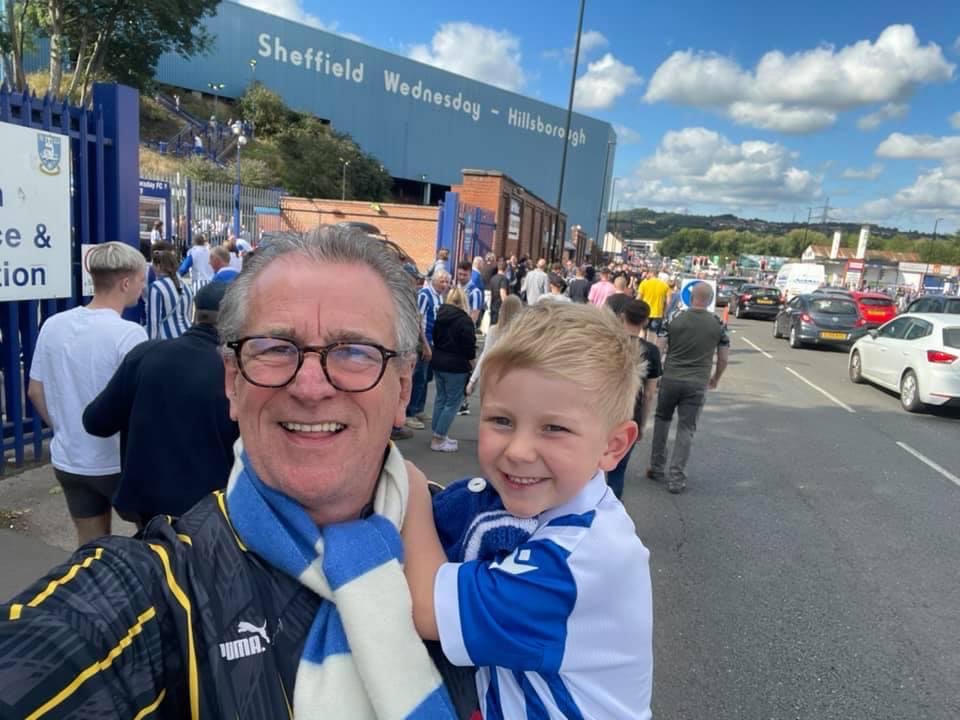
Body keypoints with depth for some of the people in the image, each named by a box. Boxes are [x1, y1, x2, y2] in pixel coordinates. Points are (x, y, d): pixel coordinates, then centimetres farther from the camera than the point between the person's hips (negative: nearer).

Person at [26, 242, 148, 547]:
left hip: (68, 460, 6)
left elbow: (35, 392, 6)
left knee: (90, 546, 19)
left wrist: (63, 428, 18)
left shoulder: (53, 325, -2)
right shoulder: (130, 333, -21)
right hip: (119, 462, -6)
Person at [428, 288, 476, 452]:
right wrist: (471, 365, 1)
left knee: (441, 398, 17)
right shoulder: (465, 320, -15)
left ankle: (439, 435, 23)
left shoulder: (439, 315, 6)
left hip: (437, 362, 8)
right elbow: (469, 347, -14)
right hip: (456, 366, -7)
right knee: (453, 402, 0)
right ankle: (438, 440, 1)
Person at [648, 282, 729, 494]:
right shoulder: (718, 325, 0)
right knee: (686, 429, 5)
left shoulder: (676, 320, -3)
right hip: (697, 383, 0)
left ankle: (657, 469, 22)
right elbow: (723, 358, 5)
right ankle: (676, 478, 4)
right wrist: (715, 379, 21)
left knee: (662, 420, 19)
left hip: (670, 379, 0)